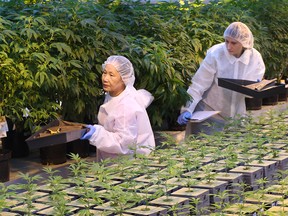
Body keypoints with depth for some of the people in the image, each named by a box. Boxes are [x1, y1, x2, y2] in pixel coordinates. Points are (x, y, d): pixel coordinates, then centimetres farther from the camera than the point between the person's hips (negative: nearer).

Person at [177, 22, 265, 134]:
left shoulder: (255, 58, -10)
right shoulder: (215, 54, -20)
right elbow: (198, 85, -17)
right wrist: (187, 110, -26)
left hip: (237, 115, 3)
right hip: (210, 111, -3)